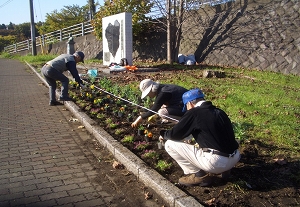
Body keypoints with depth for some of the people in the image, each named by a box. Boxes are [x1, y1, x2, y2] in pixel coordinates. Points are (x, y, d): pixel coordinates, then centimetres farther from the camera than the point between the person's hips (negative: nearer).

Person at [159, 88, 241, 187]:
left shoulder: (194, 113, -8)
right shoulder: (219, 112, 13)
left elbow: (174, 134, -5)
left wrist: (163, 135, 18)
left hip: (216, 162, -8)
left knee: (170, 144, 1)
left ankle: (199, 175, 6)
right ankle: (225, 169, 20)